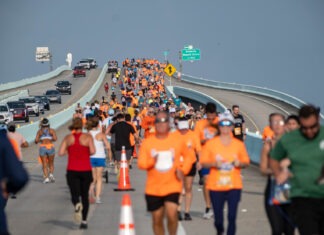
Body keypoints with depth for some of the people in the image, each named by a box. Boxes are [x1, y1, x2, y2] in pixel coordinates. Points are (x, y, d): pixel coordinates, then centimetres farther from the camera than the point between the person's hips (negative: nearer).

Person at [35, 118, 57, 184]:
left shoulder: (39, 131, 7)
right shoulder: (51, 130, 5)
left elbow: (36, 140, -2)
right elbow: (55, 138, -9)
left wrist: (37, 141, 21)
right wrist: (51, 140, 11)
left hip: (42, 147, 0)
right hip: (50, 147, 0)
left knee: (44, 164, 5)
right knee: (51, 163, 15)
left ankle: (46, 178, -8)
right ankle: (51, 174, -9)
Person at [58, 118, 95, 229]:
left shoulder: (68, 138, 2)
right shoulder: (88, 137, -4)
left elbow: (61, 153, -4)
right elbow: (92, 151, -15)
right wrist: (86, 153, 6)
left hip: (72, 170, 0)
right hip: (86, 170, 0)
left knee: (75, 194, 4)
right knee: (85, 195, 12)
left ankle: (77, 204, -32)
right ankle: (84, 221, 10)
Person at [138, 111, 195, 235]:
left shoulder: (177, 140, -1)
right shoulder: (147, 142, -1)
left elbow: (189, 155, 13)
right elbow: (141, 163, -4)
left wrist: (183, 170, -2)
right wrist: (151, 162, -25)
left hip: (172, 186, -2)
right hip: (153, 187, 2)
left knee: (172, 214, -20)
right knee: (157, 219, 9)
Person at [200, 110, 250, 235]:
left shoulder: (239, 144, 4)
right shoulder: (211, 143, 0)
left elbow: (246, 162, 10)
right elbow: (203, 162, 1)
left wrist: (239, 163, -11)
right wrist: (214, 164, -17)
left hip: (234, 186, 0)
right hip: (216, 186, 0)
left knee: (232, 217, -9)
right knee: (218, 218, 6)